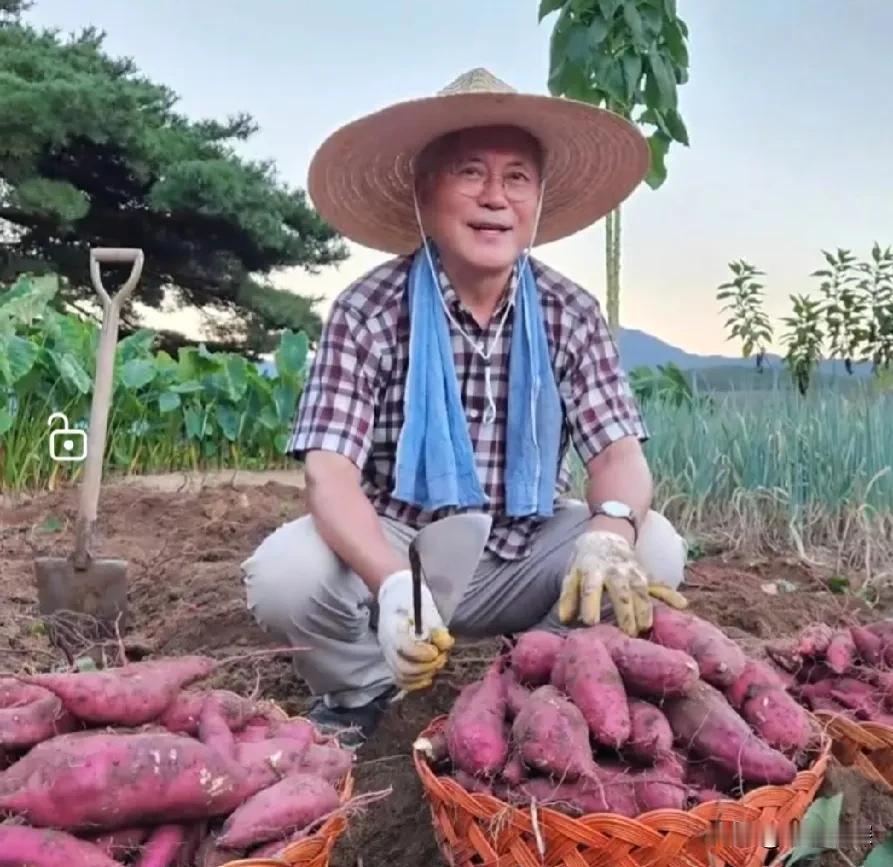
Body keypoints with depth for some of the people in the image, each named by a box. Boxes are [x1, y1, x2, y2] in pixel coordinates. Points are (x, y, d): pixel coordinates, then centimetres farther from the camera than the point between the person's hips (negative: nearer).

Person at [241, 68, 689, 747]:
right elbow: (331, 472, -22)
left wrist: (610, 532, -37)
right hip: (395, 552, -1)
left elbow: (619, 452, -12)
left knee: (654, 551, -22)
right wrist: (394, 583, -42)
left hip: (522, 557, 2)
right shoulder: (367, 313, -14)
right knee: (284, 573, -29)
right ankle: (362, 690, 6)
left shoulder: (570, 314, -5)